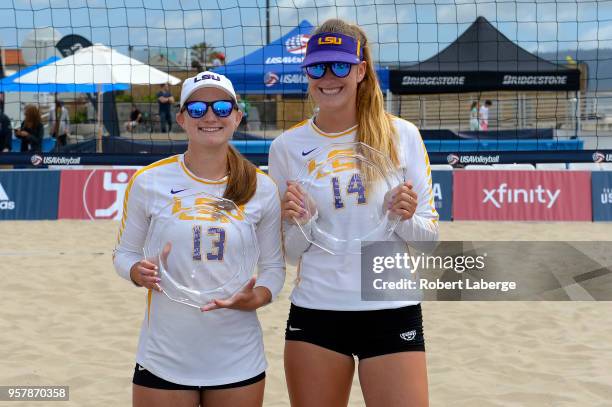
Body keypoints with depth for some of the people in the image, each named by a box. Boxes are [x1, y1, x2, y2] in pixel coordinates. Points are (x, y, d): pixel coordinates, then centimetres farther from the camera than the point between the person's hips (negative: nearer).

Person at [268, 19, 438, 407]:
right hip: (315, 314, 1)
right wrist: (298, 224, -13)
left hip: (392, 313, -1)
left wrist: (407, 219, -17)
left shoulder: (402, 135, -1)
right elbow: (291, 253, 7)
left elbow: (429, 236, 4)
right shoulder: (287, 146, 2)